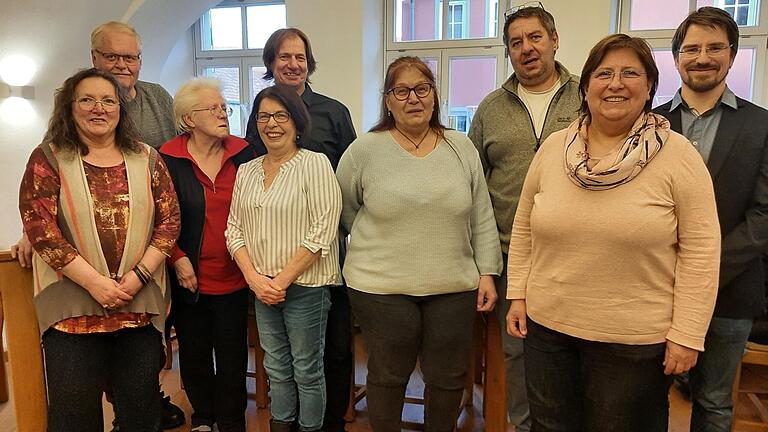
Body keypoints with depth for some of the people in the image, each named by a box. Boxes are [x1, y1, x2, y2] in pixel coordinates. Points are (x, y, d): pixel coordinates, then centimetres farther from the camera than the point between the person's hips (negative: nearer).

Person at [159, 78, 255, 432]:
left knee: (232, 356, 8)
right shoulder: (168, 158, -7)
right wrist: (177, 258, -12)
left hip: (233, 275, 1)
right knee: (194, 353, 15)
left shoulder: (243, 153, 0)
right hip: (189, 277, -1)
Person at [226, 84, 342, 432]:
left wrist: (282, 280, -14)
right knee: (276, 369, 18)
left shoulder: (315, 164, -9)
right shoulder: (246, 171, 9)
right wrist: (254, 278, -6)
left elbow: (322, 231, -15)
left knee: (307, 370, 9)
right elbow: (234, 229, 8)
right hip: (261, 288, 5)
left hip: (306, 285, -5)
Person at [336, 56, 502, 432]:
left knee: (449, 379, 14)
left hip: (455, 286, 3)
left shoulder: (462, 148, 4)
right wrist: (383, 246, 7)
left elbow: (482, 218, 6)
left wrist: (487, 273, 2)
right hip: (381, 287, -2)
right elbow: (346, 209, 7)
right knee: (387, 378, 13)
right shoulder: (364, 150, -4)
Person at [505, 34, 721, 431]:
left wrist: (686, 335, -10)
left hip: (635, 340, -3)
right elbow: (524, 229, 7)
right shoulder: (552, 148, 1)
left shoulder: (678, 155, -9)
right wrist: (518, 294, 5)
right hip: (547, 326, 3)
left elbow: (699, 250, -8)